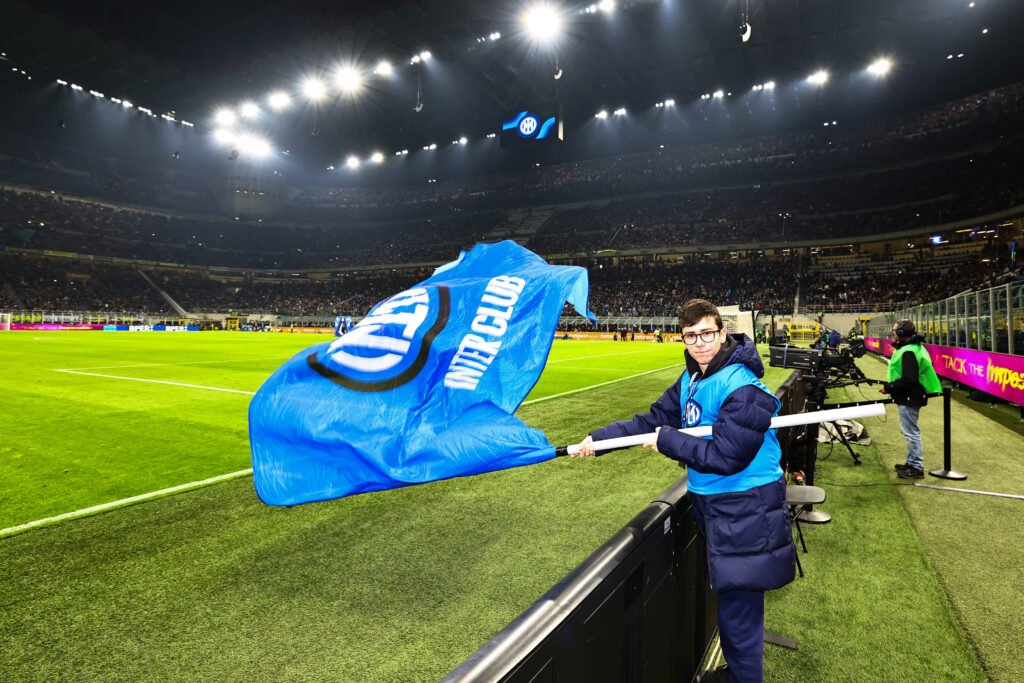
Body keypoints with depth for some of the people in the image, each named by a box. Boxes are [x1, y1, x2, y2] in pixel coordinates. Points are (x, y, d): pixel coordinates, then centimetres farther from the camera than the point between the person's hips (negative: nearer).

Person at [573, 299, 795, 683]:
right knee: (729, 600, 25)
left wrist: (667, 441, -19)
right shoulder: (690, 380, 4)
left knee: (738, 613, 2)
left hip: (744, 510, -9)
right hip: (710, 500, 9)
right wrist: (600, 437, -2)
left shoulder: (743, 389, -24)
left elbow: (725, 456, -27)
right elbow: (653, 420, 5)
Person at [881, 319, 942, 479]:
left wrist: (888, 387, -19)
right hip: (909, 396, 11)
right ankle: (912, 462, 29)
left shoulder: (909, 352, -22)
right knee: (909, 431, 19)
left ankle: (916, 468, 5)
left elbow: (908, 379, -27)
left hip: (909, 398, -11)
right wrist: (891, 385, 12)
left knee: (911, 432, -3)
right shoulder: (912, 347, 12)